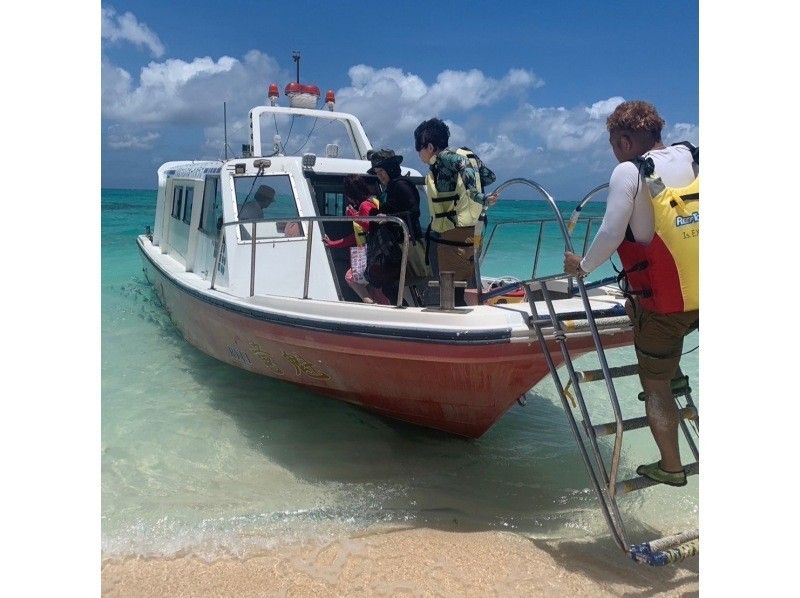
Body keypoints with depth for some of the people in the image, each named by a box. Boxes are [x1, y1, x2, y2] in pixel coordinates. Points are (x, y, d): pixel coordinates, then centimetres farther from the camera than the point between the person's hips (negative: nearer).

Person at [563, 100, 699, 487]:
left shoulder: (629, 172, -11)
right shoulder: (692, 157, 5)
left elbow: (611, 234, -17)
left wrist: (582, 266, -1)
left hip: (665, 304, -5)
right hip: (698, 296, 5)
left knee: (655, 385, 12)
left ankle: (670, 466, 22)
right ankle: (673, 376, 26)